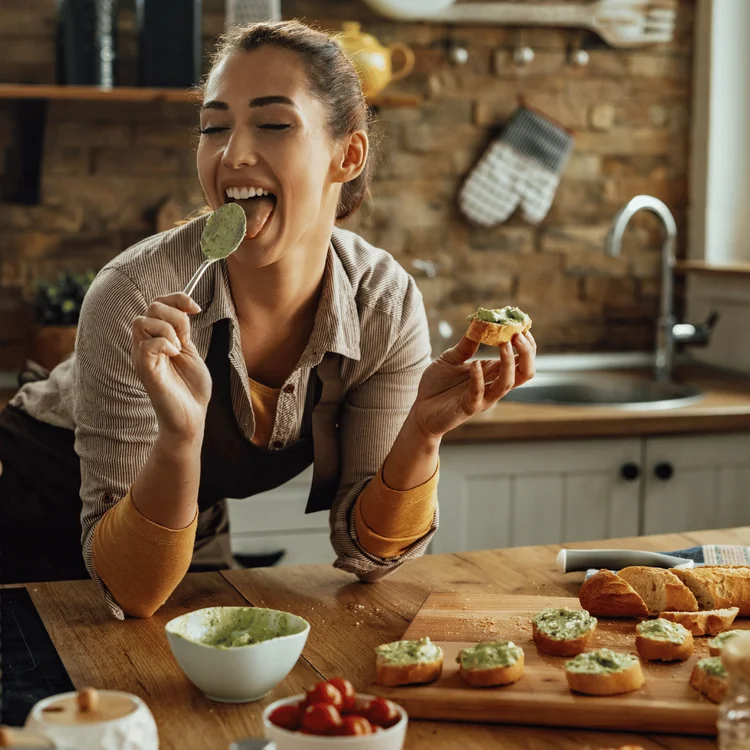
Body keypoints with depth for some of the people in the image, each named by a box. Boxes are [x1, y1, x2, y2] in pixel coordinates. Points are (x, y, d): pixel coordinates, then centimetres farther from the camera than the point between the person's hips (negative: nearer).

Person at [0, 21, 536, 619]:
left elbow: (365, 549, -16)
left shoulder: (386, 305, -21)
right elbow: (132, 591, -29)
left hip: (193, 536, 3)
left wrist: (424, 431, -32)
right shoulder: (141, 302, -31)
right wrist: (180, 435, -45)